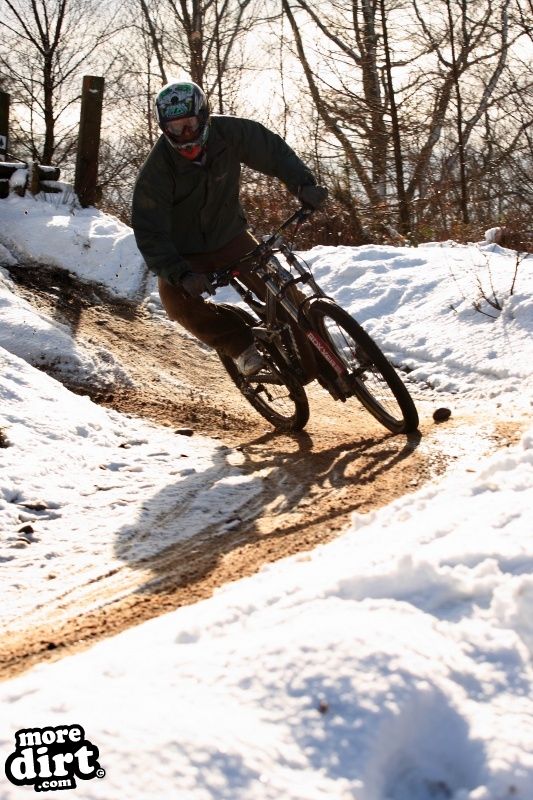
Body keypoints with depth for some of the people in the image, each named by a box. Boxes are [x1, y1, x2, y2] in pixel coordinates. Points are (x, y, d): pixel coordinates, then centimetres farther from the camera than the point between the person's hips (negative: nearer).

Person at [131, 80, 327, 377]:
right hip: (186, 254, -2)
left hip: (232, 238, 2)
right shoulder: (155, 173, -28)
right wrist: (181, 274, -44)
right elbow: (150, 235, -29)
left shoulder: (228, 132, -20)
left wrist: (303, 183, -22)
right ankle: (241, 345, -10)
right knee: (177, 298, -29)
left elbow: (273, 151, -6)